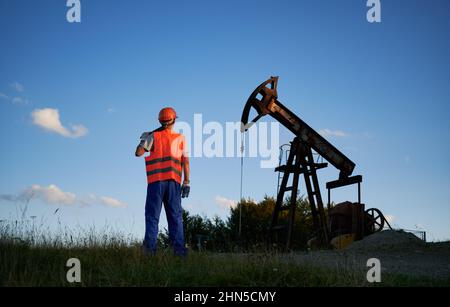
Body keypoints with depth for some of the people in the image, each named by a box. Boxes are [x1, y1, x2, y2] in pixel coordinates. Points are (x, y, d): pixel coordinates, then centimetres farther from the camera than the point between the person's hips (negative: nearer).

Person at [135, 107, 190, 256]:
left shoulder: (153, 136, 3)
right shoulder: (180, 138, 8)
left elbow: (138, 153, 0)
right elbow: (186, 162, 3)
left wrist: (143, 140, 19)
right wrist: (186, 182, 5)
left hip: (156, 181, -1)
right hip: (174, 182, 1)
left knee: (152, 215, 0)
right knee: (175, 216, 5)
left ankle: (150, 246, -10)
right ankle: (179, 247, -2)